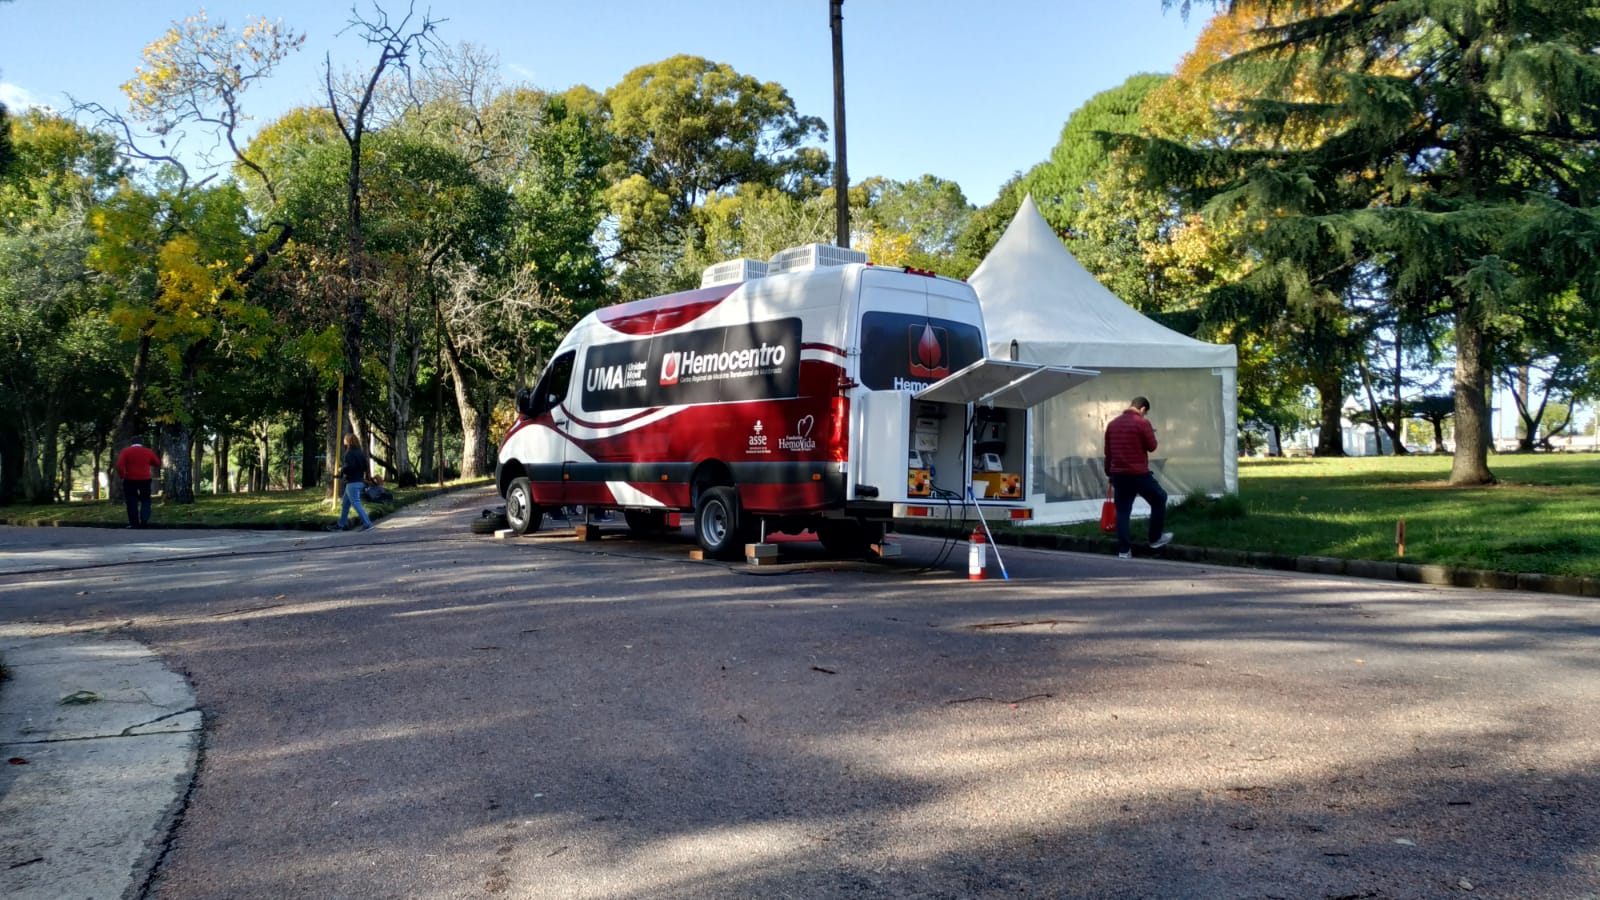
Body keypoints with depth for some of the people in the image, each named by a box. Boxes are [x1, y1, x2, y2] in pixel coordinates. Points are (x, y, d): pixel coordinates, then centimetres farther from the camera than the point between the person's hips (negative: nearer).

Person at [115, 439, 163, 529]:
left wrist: (121, 476, -2)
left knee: (132, 502, 5)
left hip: (130, 480, -1)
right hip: (145, 480, 1)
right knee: (145, 501, 11)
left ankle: (134, 523, 3)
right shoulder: (149, 451, 3)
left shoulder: (126, 451, -3)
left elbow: (120, 465, -13)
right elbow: (158, 464, 10)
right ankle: (145, 520, -7)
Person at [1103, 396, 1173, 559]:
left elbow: (1108, 452, 14)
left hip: (1118, 474, 5)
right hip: (1138, 474, -5)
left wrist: (1109, 473, 22)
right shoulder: (1142, 423, -9)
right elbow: (1152, 446, -4)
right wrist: (1149, 430, 11)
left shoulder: (1112, 424, 10)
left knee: (1122, 511, 7)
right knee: (1159, 499, 16)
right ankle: (1155, 539, 22)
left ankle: (1123, 550, 3)